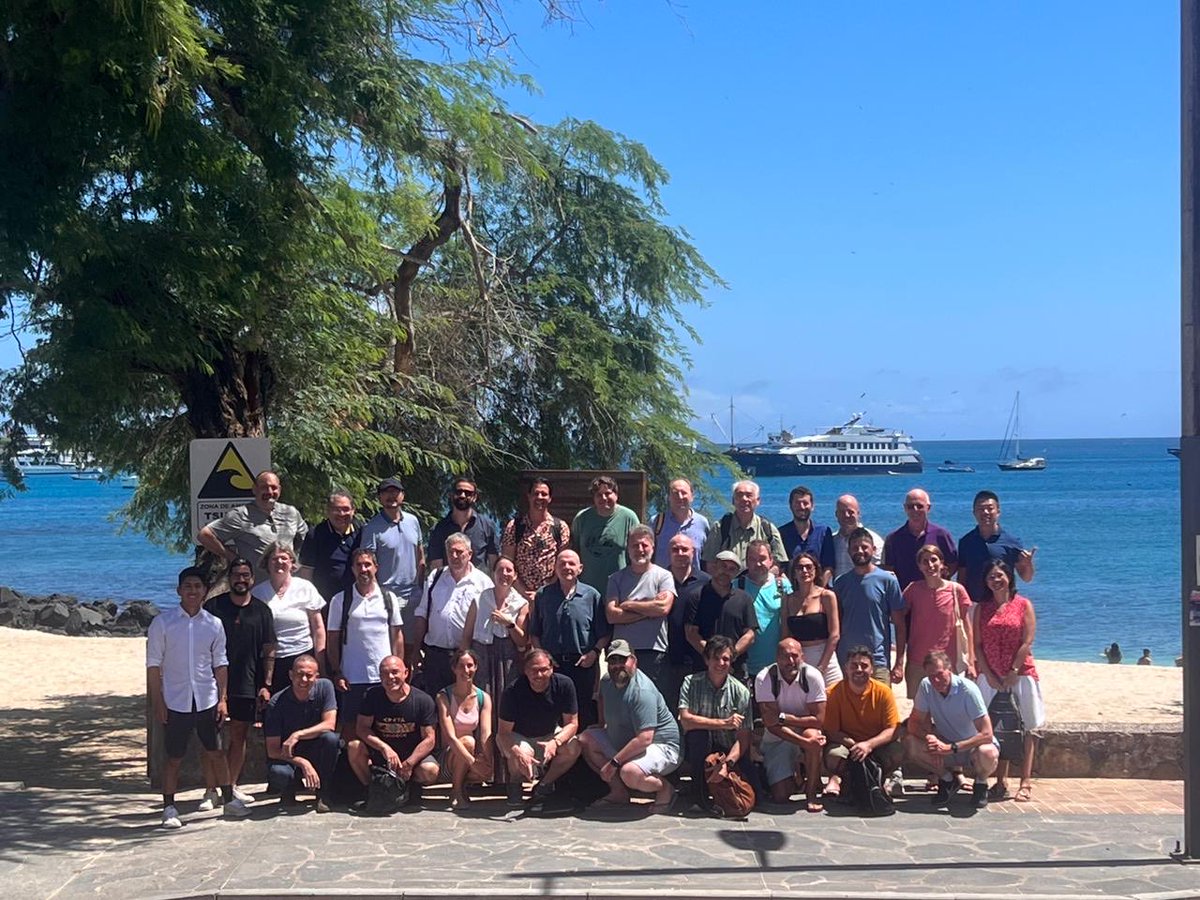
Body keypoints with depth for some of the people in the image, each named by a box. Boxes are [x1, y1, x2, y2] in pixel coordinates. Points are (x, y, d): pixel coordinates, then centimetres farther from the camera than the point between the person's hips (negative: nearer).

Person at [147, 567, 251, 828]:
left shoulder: (214, 624, 4)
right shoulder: (163, 622, -4)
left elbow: (220, 664, 8)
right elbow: (154, 664, -3)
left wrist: (223, 698, 3)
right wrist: (158, 701, -7)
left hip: (207, 700, 2)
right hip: (176, 701, -2)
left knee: (216, 752, 10)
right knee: (174, 757, 4)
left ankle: (229, 800, 21)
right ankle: (169, 808, 14)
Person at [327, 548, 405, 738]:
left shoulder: (388, 598, 7)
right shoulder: (340, 600, 2)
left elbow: (397, 635, 9)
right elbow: (333, 640, 3)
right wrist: (336, 673, -4)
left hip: (384, 677, 1)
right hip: (352, 678, -1)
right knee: (351, 727, 4)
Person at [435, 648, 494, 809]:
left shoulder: (483, 697, 0)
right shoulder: (444, 696, -10)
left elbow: (486, 734, -12)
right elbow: (450, 736, -21)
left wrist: (488, 763, -29)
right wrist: (472, 761, -33)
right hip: (449, 756, -2)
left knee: (486, 773, -31)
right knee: (468, 741, -34)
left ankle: (464, 781, 3)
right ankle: (456, 790, -13)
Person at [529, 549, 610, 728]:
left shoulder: (592, 595, 3)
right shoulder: (543, 595, 8)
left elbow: (604, 633, 3)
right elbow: (534, 632, 11)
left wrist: (594, 653, -9)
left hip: (583, 664, -1)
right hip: (551, 663, 2)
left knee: (584, 713, 1)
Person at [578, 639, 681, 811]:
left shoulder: (642, 692, -27)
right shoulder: (608, 682, 2)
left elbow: (644, 739, -34)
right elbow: (603, 696, 31)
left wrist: (614, 763, -29)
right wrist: (601, 724, 19)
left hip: (660, 746, -9)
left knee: (630, 773, -37)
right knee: (585, 740, 1)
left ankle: (665, 789, -4)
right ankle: (619, 792, 3)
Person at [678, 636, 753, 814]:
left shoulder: (740, 691, -8)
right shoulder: (691, 683, -9)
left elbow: (743, 738, -11)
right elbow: (686, 720, -23)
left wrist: (728, 763, -28)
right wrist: (723, 724, -29)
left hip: (729, 751, 1)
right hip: (698, 750, -1)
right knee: (698, 733, -34)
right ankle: (699, 792, -17)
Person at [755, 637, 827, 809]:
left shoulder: (812, 676, -16)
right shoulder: (764, 679, -18)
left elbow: (818, 720, -18)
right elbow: (770, 724, -23)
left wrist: (782, 717, -25)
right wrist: (804, 743, -34)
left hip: (806, 733, 0)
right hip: (776, 740, 0)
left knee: (812, 734, -37)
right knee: (780, 796, -12)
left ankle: (812, 793, -17)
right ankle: (796, 774, 24)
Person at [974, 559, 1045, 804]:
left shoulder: (1023, 605, 1)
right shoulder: (982, 609, 9)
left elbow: (1028, 641, -6)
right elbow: (977, 644, 5)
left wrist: (1013, 672, -12)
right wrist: (989, 674, -6)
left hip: (1019, 675, -3)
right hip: (991, 677, 3)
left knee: (1024, 728, 0)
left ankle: (1026, 783, 1)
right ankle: (1000, 782, 10)